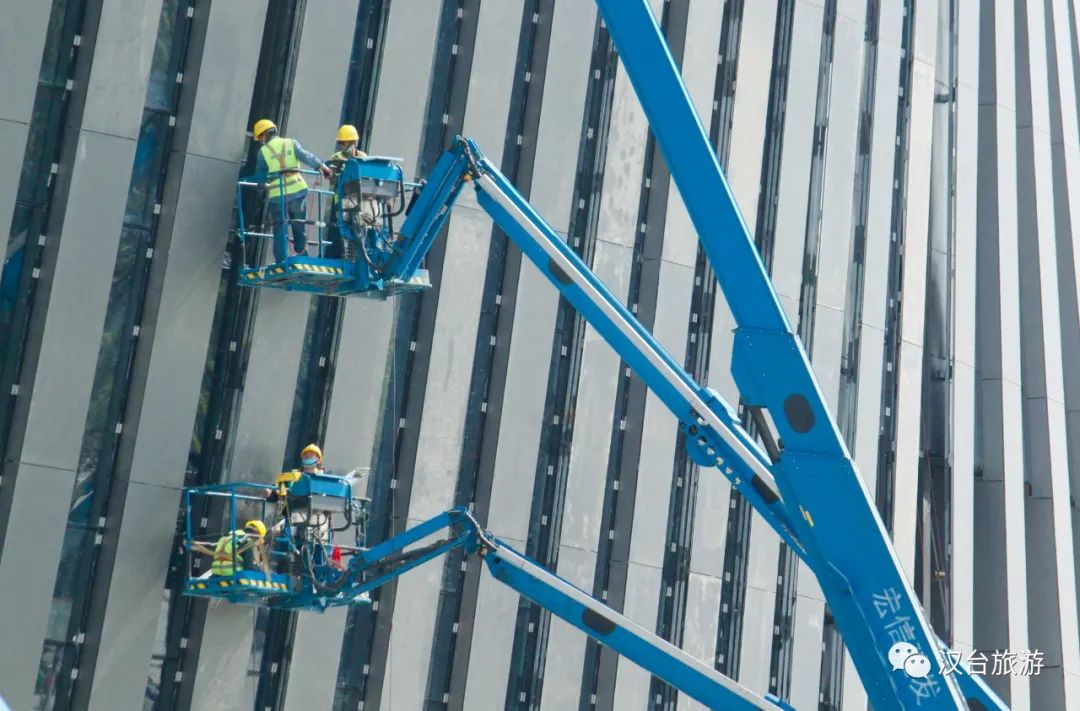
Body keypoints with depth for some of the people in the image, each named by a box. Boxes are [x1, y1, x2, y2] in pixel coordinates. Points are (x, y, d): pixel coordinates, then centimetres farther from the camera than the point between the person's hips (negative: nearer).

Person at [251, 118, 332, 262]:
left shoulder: (263, 151, 5)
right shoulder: (291, 143, 6)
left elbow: (259, 176, 9)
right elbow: (305, 156, -11)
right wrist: (321, 165, -17)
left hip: (276, 195, 0)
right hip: (297, 191, 0)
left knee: (280, 230, 6)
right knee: (299, 226, 12)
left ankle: (281, 262, 3)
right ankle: (300, 254, 17)